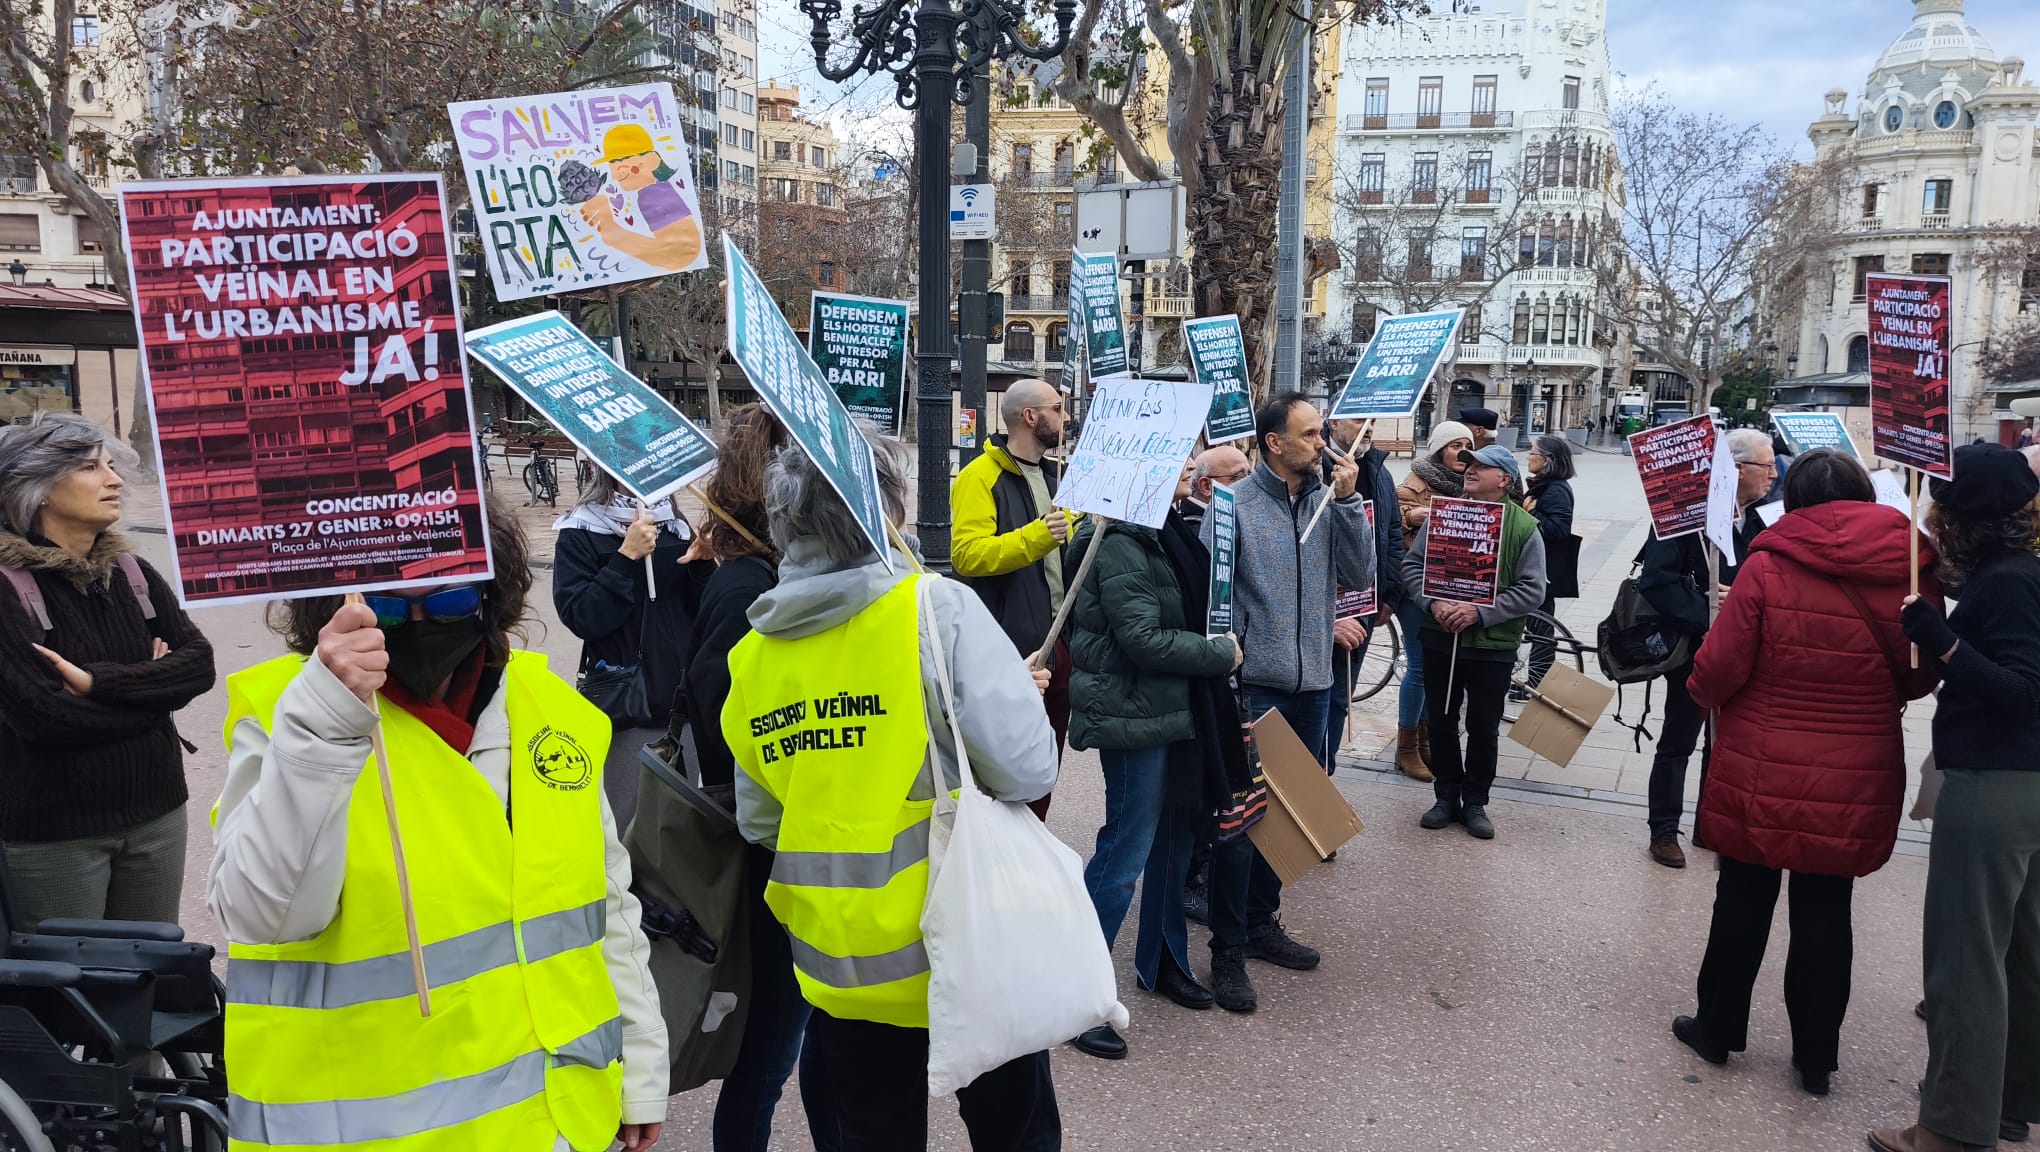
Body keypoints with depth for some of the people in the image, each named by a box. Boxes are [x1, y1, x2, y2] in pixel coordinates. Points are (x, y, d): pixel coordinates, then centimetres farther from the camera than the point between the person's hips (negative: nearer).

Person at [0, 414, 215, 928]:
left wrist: (100, 680, -18)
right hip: (51, 833, -5)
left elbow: (200, 663, -4)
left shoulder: (131, 572, 5)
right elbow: (42, 715, -20)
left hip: (156, 815, 5)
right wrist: (154, 689, -8)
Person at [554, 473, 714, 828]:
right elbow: (581, 618, -15)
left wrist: (703, 562, -9)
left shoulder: (675, 525, 10)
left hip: (685, 702, 4)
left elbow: (702, 612, 7)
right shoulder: (580, 532, -3)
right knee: (625, 826, 1)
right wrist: (626, 556, -20)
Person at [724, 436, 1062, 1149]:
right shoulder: (939, 609, -16)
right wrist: (1021, 692, 1)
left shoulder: (752, 654, -1)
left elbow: (757, 822, 7)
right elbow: (1028, 770, -19)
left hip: (837, 967, 4)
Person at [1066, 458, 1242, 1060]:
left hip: (1167, 711, 10)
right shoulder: (1120, 544, -19)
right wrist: (1221, 653, -13)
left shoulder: (1162, 533, 13)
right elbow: (1142, 638, -23)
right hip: (1133, 715, -10)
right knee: (1125, 851, -4)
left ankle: (1165, 960, 33)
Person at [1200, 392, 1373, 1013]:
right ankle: (1228, 949, 11)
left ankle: (1261, 923, 33)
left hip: (1312, 682, 6)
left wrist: (1347, 500, -10)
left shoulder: (1329, 500, 6)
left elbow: (1360, 574, -2)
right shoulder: (1236, 503, -9)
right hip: (1254, 682, -5)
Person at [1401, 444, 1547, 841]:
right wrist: (1432, 602, -15)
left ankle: (1475, 803, 23)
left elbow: (1532, 590, -9)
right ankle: (1447, 796, 26)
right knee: (1442, 722, 12)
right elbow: (1412, 565, 3)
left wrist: (1480, 613, -19)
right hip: (1440, 638, 2)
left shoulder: (1524, 527, -5)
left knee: (1484, 729, 8)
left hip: (1493, 646, -2)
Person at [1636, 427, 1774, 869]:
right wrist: (1704, 622, -27)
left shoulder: (1756, 523, 6)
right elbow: (1657, 579, -23)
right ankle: (1664, 832, 18)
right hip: (1695, 652, -7)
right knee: (1678, 742, 6)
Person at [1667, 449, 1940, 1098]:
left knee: (1744, 902, 13)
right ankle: (1816, 1058, 23)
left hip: (1763, 774, -2)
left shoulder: (1769, 566, -14)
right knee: (1826, 912, 13)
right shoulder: (1913, 572, -4)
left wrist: (1704, 694, 9)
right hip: (1856, 781, 2)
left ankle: (1717, 1029, 26)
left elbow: (1719, 667, -13)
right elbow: (1920, 680, 7)